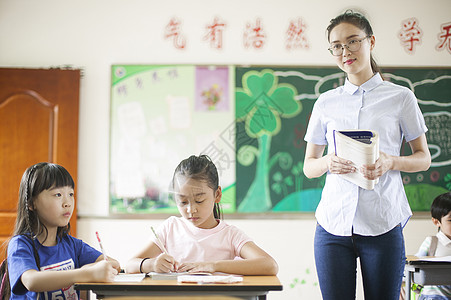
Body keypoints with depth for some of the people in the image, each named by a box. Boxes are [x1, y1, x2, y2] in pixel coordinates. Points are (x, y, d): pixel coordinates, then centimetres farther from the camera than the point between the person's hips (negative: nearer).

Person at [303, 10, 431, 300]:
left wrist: (390, 162, -11)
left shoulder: (400, 97, 5)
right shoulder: (326, 102, 11)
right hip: (333, 224, 2)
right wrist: (327, 162, -9)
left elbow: (424, 158, 10)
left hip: (383, 225, -2)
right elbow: (308, 167, 15)